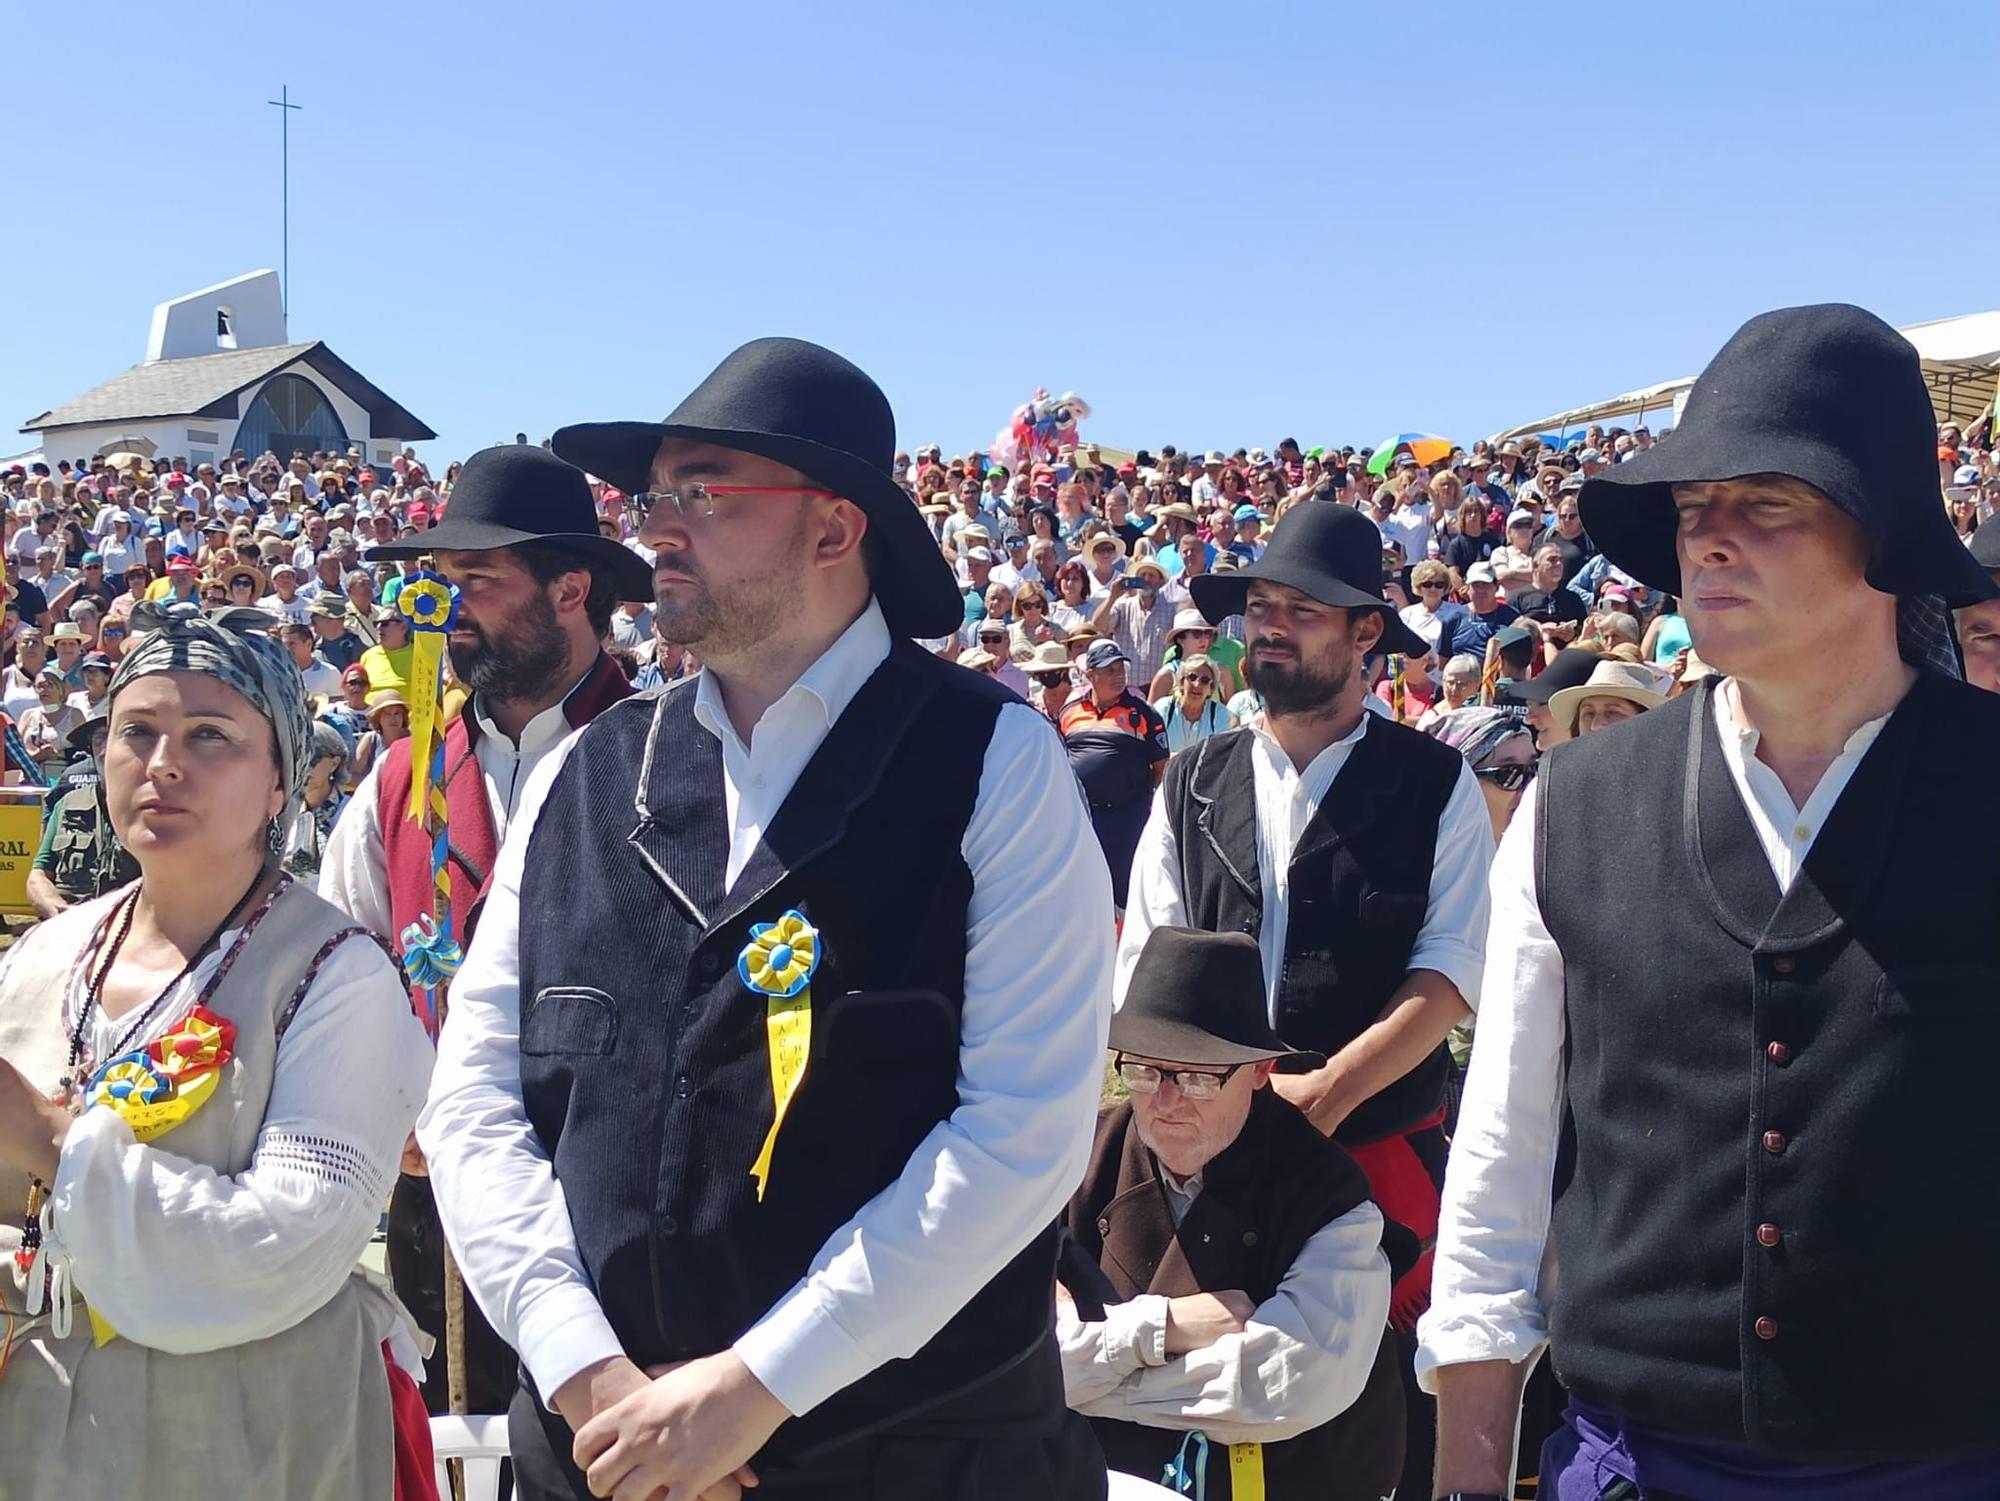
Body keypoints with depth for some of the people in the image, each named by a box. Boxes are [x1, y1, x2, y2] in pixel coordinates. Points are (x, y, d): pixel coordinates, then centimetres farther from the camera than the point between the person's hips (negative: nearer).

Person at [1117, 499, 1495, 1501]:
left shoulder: (1435, 788, -1)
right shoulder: (1192, 785, 8)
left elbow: (1450, 971, -9)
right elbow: (1143, 965, 4)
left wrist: (1329, 1091, -20)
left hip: (1382, 1146, -2)